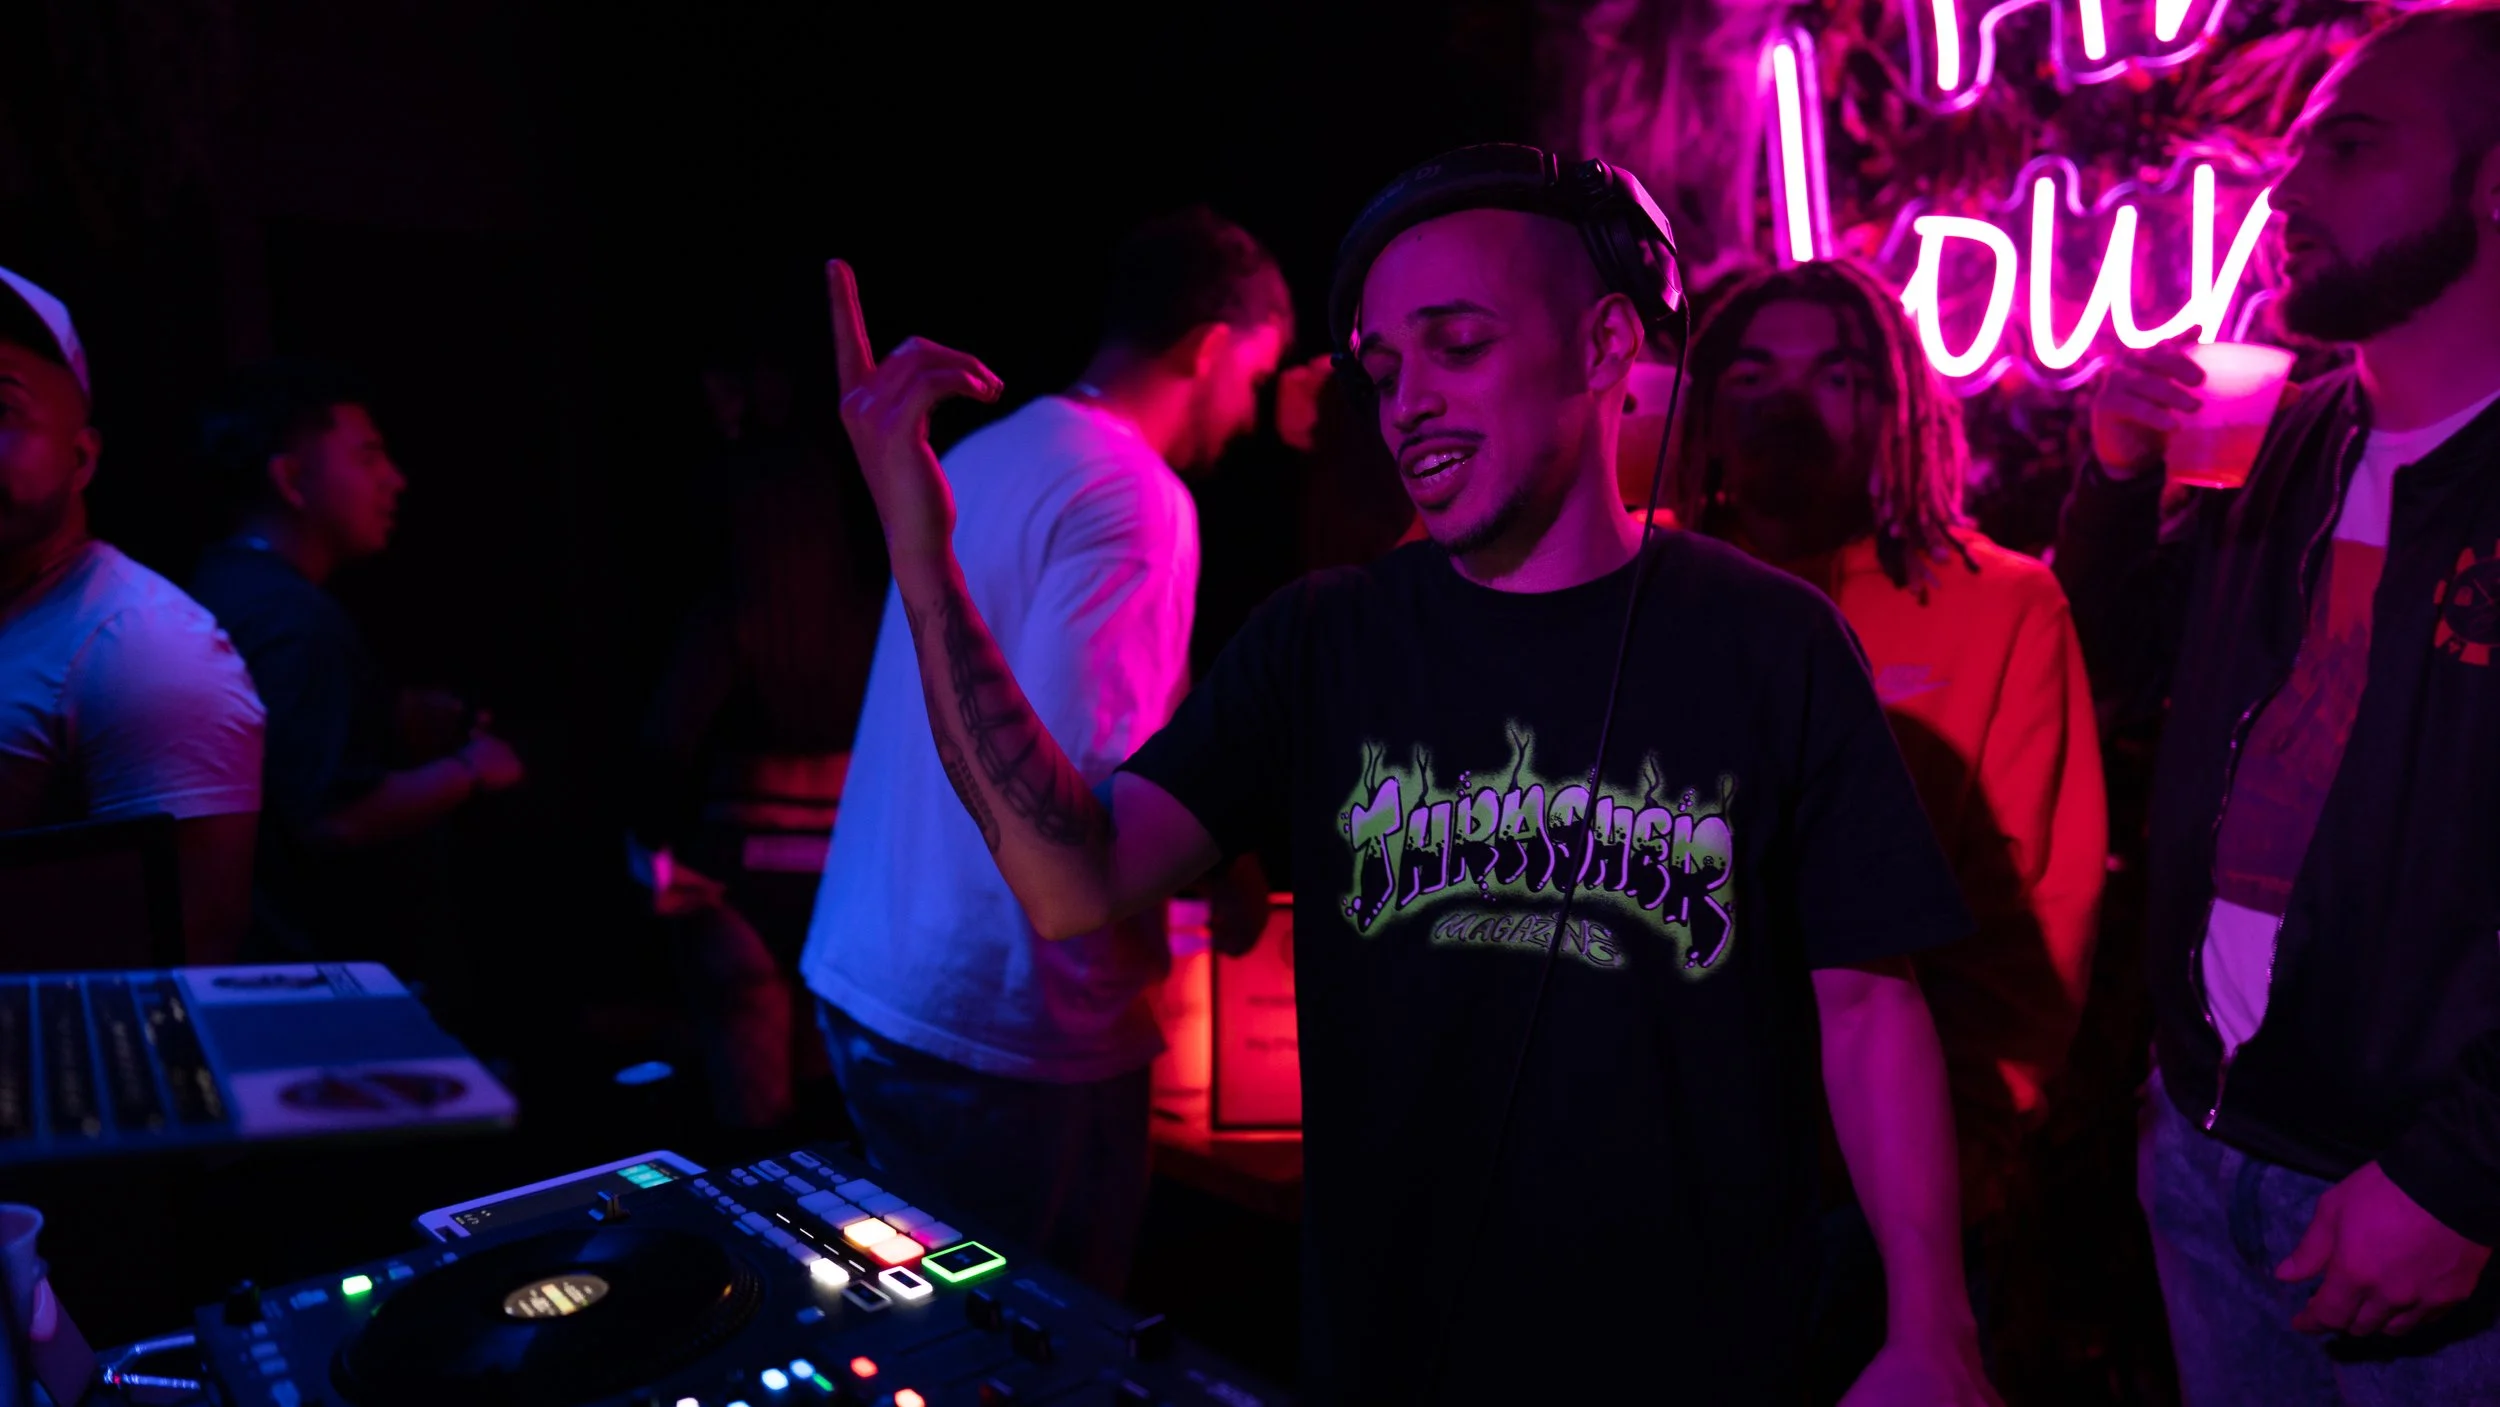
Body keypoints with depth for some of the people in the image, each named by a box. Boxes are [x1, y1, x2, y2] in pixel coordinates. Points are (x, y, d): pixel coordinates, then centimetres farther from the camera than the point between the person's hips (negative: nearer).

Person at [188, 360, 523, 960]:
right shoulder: (295, 620, -23)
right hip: (302, 952, -10)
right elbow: (336, 820, -29)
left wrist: (396, 721, 8)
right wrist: (468, 769, -15)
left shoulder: (224, 584, 8)